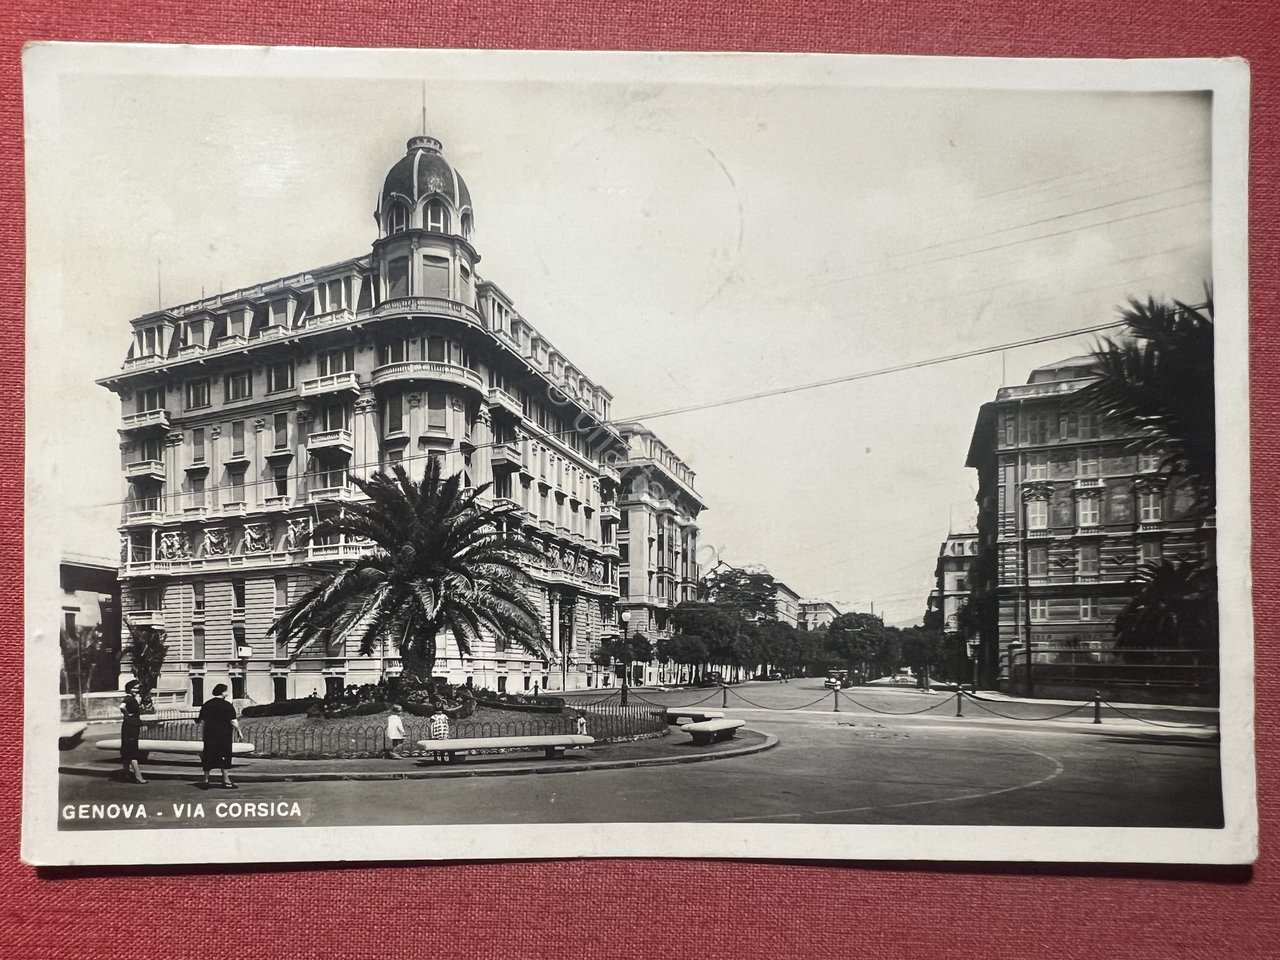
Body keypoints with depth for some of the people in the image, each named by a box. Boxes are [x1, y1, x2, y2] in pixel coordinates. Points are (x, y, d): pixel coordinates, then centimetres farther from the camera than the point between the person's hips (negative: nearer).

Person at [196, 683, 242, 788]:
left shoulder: (206, 705, 8)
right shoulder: (227, 706, -8)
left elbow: (202, 721, 9)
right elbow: (233, 721, -11)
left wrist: (203, 734, 17)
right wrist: (238, 731, 1)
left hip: (209, 735, 5)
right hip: (224, 736, -5)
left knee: (208, 758, 12)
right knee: (224, 758, -1)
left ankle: (206, 779, 14)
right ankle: (226, 780, -1)